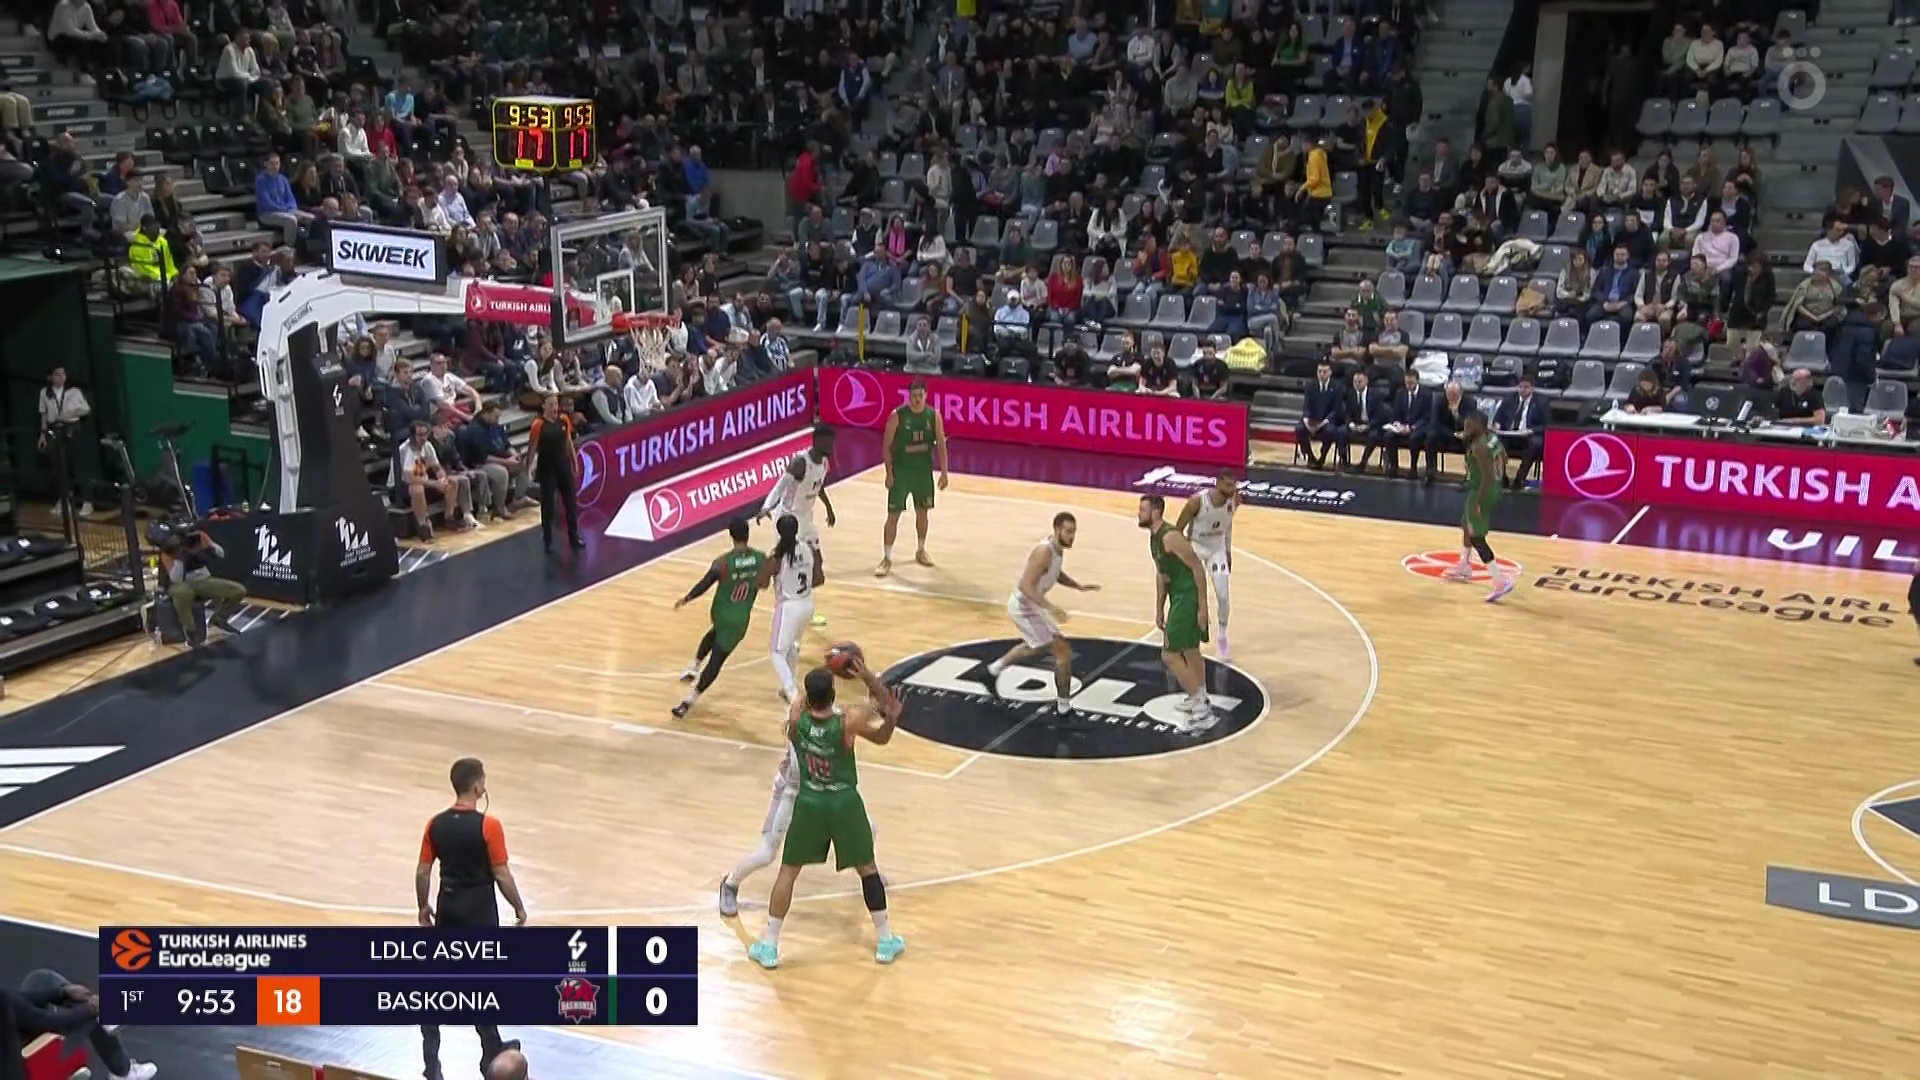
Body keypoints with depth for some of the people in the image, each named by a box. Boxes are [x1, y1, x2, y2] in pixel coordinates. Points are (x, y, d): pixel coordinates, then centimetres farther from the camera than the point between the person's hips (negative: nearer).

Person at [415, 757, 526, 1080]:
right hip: (479, 911, -4)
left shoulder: (436, 824, -4)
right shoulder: (489, 826, -19)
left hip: (447, 907, 4)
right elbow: (502, 875, -15)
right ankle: (492, 1054, 20)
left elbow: (423, 872, 1)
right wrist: (519, 908, -1)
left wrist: (423, 906, 16)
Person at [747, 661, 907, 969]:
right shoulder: (849, 721, -23)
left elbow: (807, 700, 8)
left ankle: (768, 946, 16)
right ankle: (886, 940, 25)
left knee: (788, 871, 16)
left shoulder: (796, 716, -16)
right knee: (867, 868, 17)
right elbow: (883, 699, -7)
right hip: (845, 803, -1)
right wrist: (868, 677, -17)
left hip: (809, 803, 1)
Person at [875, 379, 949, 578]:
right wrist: (889, 473, -13)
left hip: (924, 471, 3)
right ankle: (887, 559, 2)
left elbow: (941, 445, 2)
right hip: (901, 470, -3)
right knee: (893, 515, -4)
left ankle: (921, 551, 35)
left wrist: (943, 473, -1)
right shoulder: (897, 416, -13)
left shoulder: (934, 416, -4)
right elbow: (887, 446, -8)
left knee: (922, 512, 15)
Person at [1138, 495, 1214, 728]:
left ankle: (1201, 709, -4)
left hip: (1188, 599, -10)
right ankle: (1200, 700, 39)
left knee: (1169, 654, -9)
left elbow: (1198, 568, -20)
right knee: (1190, 650, 23)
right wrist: (1159, 609, 20)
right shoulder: (1153, 538, 10)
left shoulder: (1171, 536, -20)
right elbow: (1160, 574, 20)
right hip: (1179, 598, 10)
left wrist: (1202, 607, -21)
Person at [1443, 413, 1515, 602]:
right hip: (1494, 489, 10)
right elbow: (1504, 457, 21)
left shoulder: (1479, 447, -24)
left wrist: (1478, 503, -27)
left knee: (1476, 538, -4)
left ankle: (1501, 581, -10)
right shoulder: (1493, 438, 4)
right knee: (1466, 525, 29)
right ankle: (1464, 567, 47)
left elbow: (1487, 476, -29)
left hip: (1482, 492, -10)